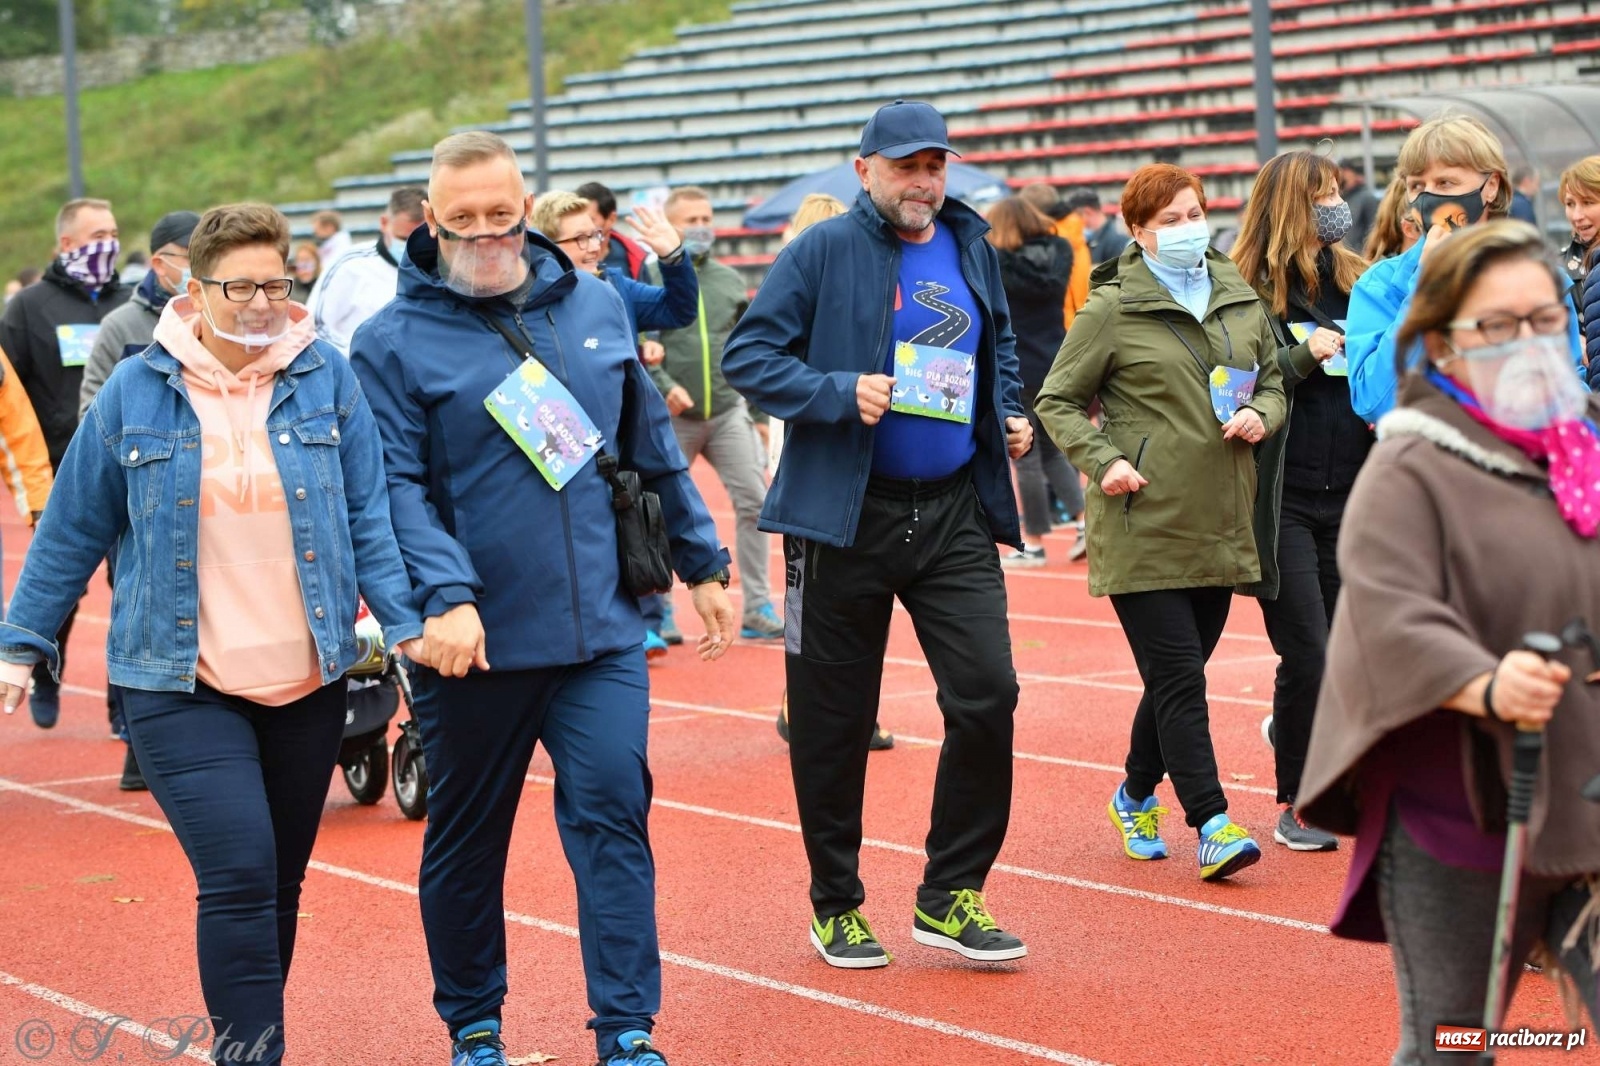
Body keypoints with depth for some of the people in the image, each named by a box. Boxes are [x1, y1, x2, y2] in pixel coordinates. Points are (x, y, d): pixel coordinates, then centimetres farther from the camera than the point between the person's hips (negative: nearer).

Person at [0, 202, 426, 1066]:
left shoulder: (326, 379, 1)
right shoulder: (136, 392, -2)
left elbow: (368, 515, 2)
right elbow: (72, 530, 5)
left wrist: (405, 622, -8)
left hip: (308, 681, 3)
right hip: (183, 686, -3)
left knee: (278, 885, 12)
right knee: (239, 875, -14)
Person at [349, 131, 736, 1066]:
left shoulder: (597, 306, 9)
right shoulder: (396, 341, -4)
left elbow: (653, 446, 16)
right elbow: (396, 487, -12)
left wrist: (704, 564, 16)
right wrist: (445, 597, -25)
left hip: (602, 632, 2)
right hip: (475, 640, -2)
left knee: (612, 813, -5)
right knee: (466, 838, 10)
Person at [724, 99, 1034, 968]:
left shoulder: (972, 250, 11)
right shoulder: (823, 253, -6)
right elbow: (749, 355, -9)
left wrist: (1008, 414, 9)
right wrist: (840, 394, -21)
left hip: (955, 512, 4)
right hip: (844, 514, -4)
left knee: (986, 695, -5)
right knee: (833, 719, 5)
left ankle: (950, 896, 10)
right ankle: (836, 905, 21)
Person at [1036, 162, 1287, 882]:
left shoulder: (1242, 300, 11)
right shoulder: (1112, 309, -4)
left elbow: (1272, 378, 23)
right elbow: (1057, 400, 1)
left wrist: (1261, 414, 1)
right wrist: (1102, 461, -13)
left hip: (1219, 520, 6)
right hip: (1144, 524, -5)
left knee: (1179, 672, 13)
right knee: (1178, 676, -9)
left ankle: (1135, 795, 33)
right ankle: (1211, 824, -7)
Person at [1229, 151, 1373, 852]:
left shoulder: (1355, 279, 10)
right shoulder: (1248, 288, -6)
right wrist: (1303, 355, -21)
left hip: (1351, 492, 5)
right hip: (1283, 497, -5)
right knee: (1307, 656, -6)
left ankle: (1290, 729, 39)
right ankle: (1295, 806, 10)